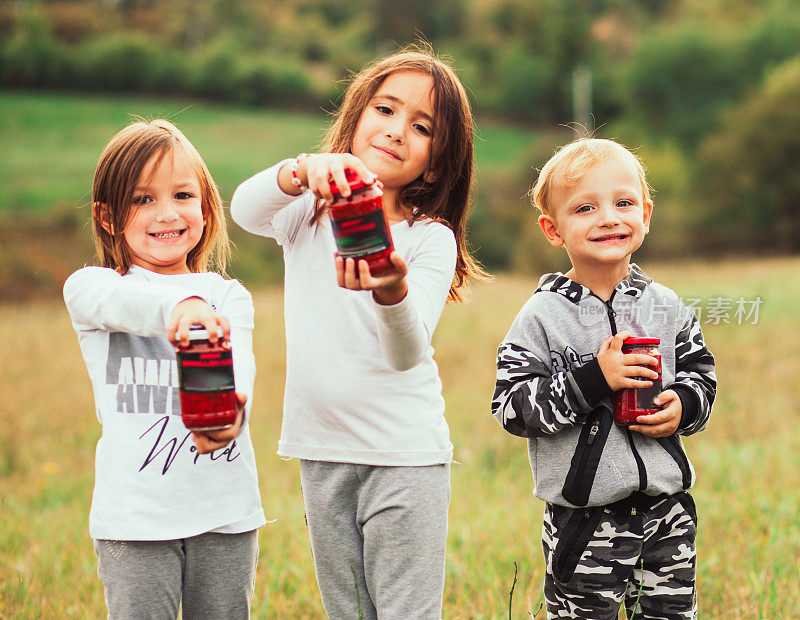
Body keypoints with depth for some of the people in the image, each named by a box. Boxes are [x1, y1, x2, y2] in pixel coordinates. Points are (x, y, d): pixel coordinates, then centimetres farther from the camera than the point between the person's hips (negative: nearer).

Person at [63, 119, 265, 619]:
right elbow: (122, 302, -21)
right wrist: (177, 306, -45)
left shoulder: (230, 297, 8)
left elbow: (239, 363, -12)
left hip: (225, 509, 2)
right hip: (135, 515, -2)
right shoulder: (88, 287, 3)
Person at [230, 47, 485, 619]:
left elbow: (408, 352, -20)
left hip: (405, 453, -3)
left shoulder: (430, 238, -6)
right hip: (322, 452, 3)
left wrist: (394, 292, -42)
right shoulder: (309, 212, 3)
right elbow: (245, 210, -20)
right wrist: (301, 171, -41)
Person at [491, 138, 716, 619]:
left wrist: (683, 407, -6)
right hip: (584, 520, -4)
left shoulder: (666, 308, 5)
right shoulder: (543, 317, -7)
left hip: (668, 511, 4)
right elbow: (511, 407, -13)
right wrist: (591, 380, -22)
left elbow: (702, 375, 16)